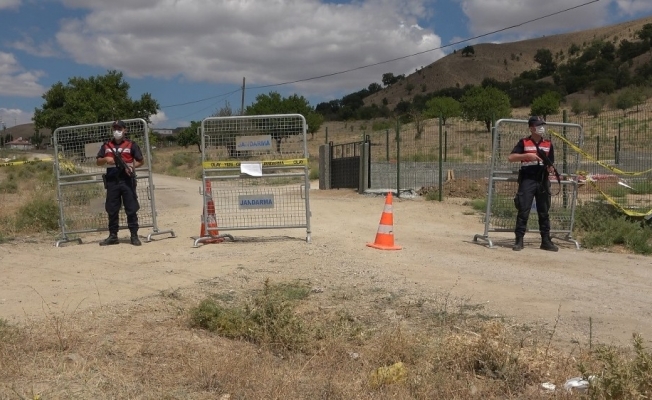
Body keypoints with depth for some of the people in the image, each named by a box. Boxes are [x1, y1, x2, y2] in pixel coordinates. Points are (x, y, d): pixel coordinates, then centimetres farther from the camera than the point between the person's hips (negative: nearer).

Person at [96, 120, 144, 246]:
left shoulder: (131, 145, 5)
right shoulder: (106, 146, 13)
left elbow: (140, 161, 4)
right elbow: (98, 162, 14)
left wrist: (132, 166, -15)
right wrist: (106, 159, -8)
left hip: (127, 180, -3)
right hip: (111, 180, 3)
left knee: (131, 209, -2)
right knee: (112, 209, 7)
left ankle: (134, 235, 4)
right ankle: (113, 236, 16)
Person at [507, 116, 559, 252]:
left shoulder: (548, 144, 12)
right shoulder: (524, 142, 1)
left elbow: (550, 164, 15)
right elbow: (511, 157, -9)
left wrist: (550, 169, -7)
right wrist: (527, 155, -19)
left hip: (543, 181, 4)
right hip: (527, 180, -4)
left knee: (544, 212, 8)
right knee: (523, 211, -5)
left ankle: (546, 241, 15)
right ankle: (519, 240, 0)